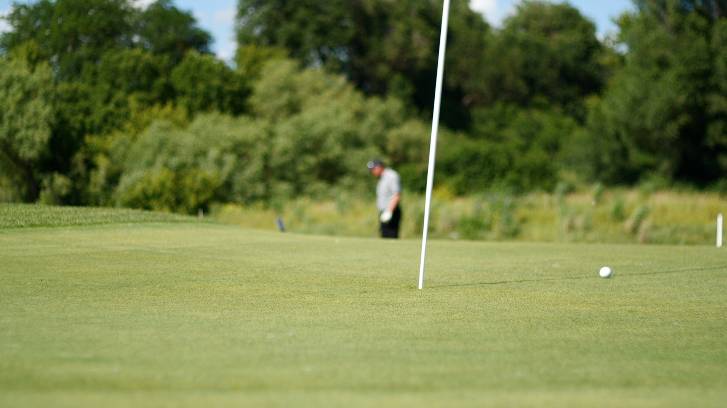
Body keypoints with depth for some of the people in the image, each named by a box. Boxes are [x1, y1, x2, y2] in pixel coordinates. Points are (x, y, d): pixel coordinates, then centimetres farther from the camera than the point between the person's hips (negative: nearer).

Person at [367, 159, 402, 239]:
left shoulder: (391, 176, -12)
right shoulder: (382, 178, 20)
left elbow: (397, 196, -20)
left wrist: (389, 211, -27)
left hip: (391, 213, -10)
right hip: (384, 212, 10)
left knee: (390, 237, -15)